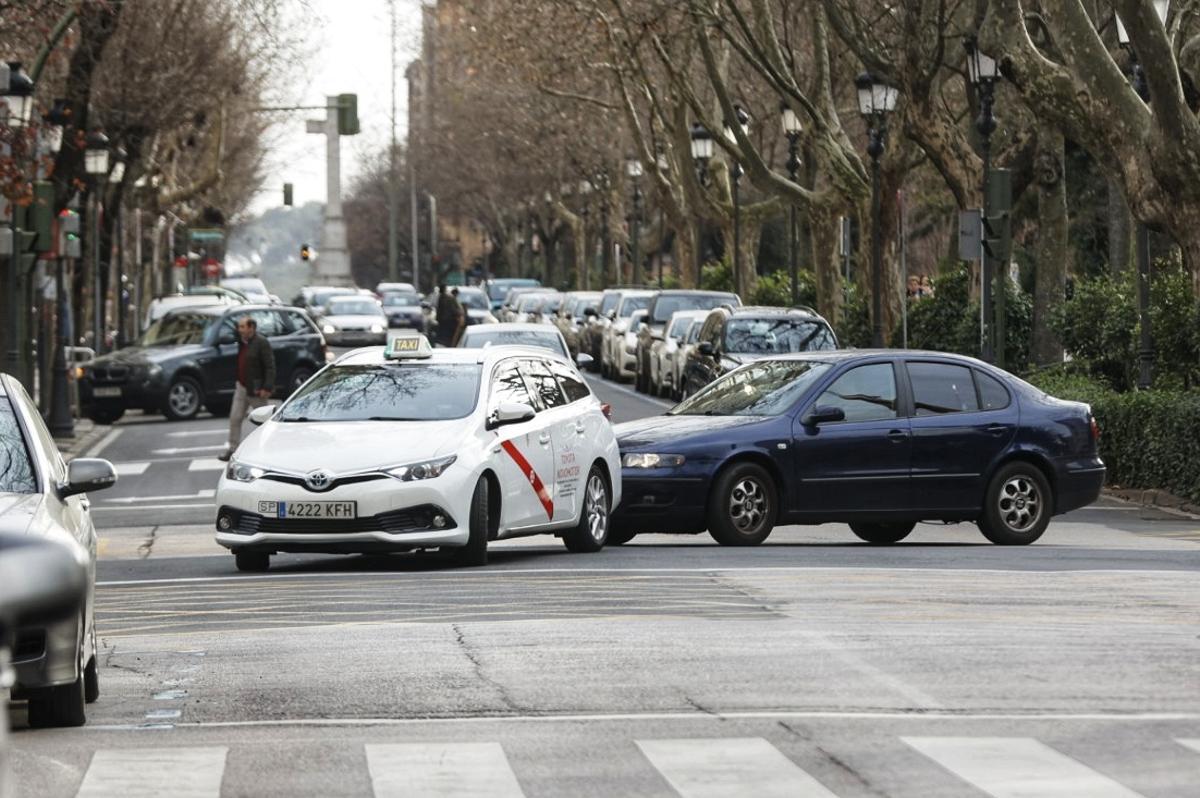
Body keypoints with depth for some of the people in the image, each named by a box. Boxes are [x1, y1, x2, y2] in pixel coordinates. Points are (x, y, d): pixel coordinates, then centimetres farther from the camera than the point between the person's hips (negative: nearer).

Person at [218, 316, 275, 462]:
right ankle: (232, 449, 11)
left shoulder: (261, 343, -16)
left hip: (256, 389, -8)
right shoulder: (242, 342, 9)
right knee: (235, 418, 5)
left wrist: (267, 388, -24)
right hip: (242, 387, 8)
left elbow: (270, 366, -19)